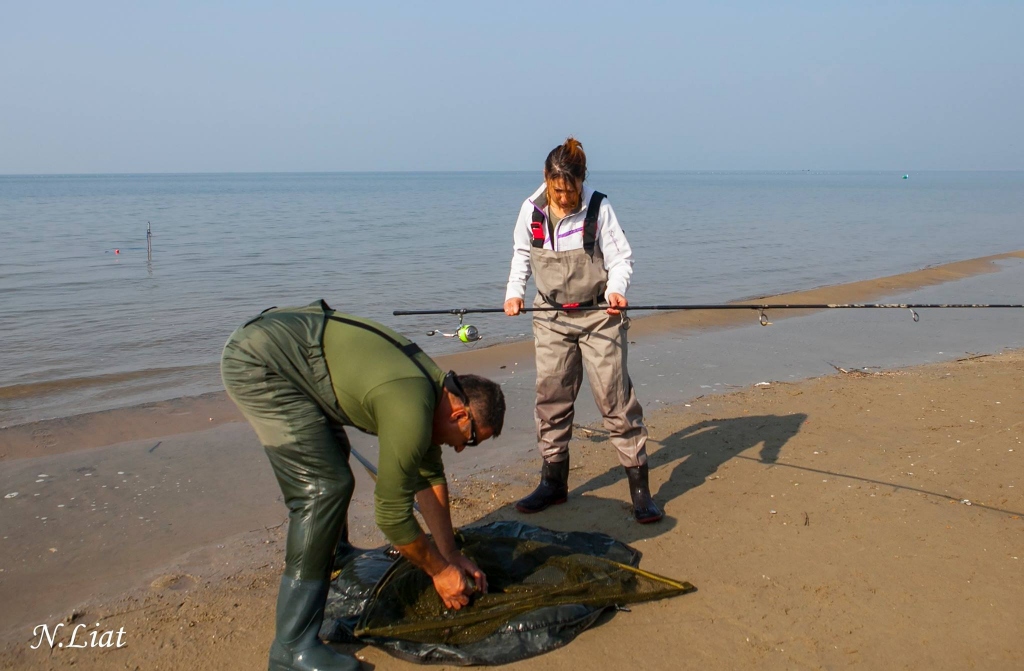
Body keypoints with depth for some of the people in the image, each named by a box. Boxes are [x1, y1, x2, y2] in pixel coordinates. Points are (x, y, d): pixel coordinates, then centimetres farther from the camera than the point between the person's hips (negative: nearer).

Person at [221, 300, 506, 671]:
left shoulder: (433, 387, 7)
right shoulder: (411, 414, -21)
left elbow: (430, 476, 18)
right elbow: (392, 514, -13)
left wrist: (451, 555, 20)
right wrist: (440, 571, 2)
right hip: (257, 362, -10)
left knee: (331, 460, 24)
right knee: (325, 487, -13)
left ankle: (337, 560, 46)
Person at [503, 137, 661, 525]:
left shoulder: (598, 208, -10)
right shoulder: (532, 210, -1)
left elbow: (621, 257, -8)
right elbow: (522, 255, 14)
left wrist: (616, 290, -26)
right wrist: (514, 292, 1)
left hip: (598, 315, -3)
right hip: (551, 317, 4)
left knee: (615, 397, -4)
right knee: (551, 397, 7)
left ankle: (639, 487, 5)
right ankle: (553, 482, 21)